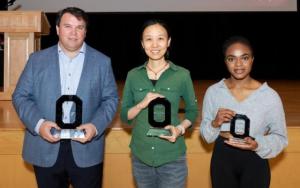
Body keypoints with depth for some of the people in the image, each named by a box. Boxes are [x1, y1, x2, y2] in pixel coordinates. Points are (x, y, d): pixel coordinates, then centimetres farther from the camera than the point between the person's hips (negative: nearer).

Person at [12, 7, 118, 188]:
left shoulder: (102, 62, 5)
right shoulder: (37, 59, 5)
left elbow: (110, 99, 4)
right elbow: (20, 96, 4)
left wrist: (95, 126, -14)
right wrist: (38, 124, -14)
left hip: (87, 150, 0)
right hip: (46, 148, 1)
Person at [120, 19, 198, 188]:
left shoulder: (182, 74, -5)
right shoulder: (133, 75, 1)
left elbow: (193, 110, 4)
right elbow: (124, 116, 3)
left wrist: (180, 128, -15)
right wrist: (142, 104, -16)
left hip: (172, 157, -2)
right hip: (140, 156, 2)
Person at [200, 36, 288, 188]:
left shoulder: (270, 95, -10)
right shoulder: (213, 91, -4)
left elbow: (280, 137, -3)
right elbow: (205, 134, 2)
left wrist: (257, 145, -21)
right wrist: (215, 124, -19)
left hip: (254, 161, -1)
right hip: (222, 159, 2)